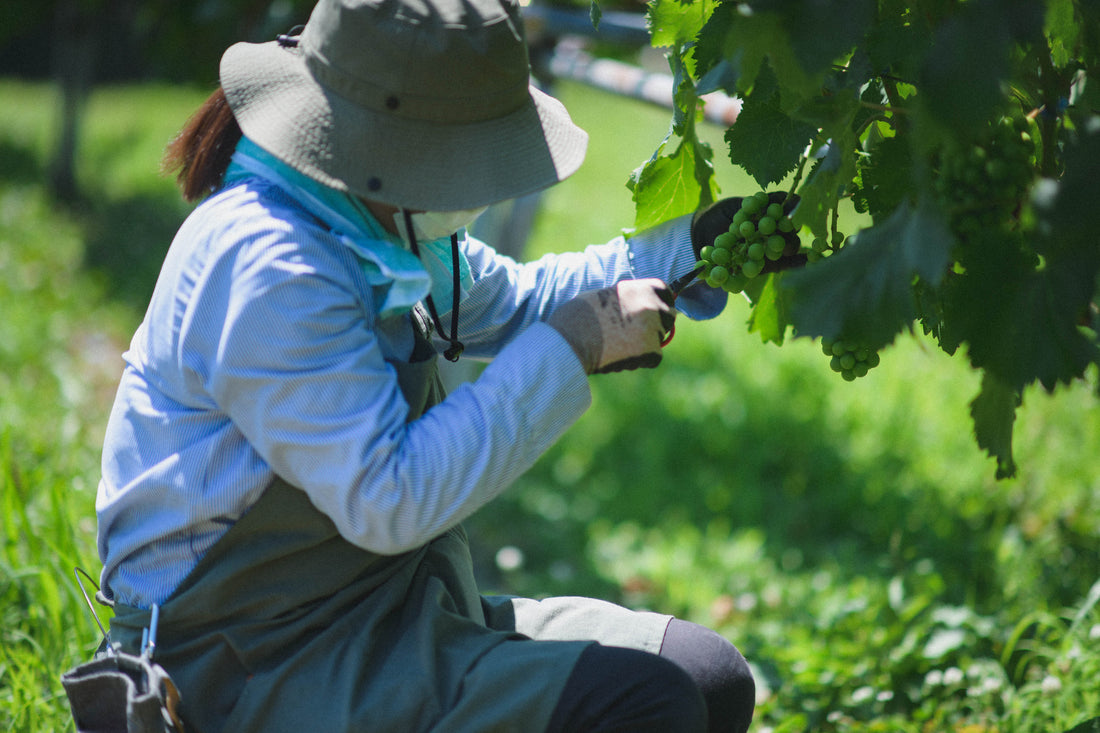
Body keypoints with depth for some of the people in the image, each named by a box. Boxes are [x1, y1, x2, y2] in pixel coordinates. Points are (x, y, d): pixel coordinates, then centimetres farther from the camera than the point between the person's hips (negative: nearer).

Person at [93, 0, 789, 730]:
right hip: (263, 669, -10)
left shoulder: (380, 220, 6)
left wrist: (696, 248, 11)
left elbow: (514, 301, 24)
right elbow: (386, 501, -28)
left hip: (391, 607, 10)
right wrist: (570, 349, -24)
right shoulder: (265, 266, -25)